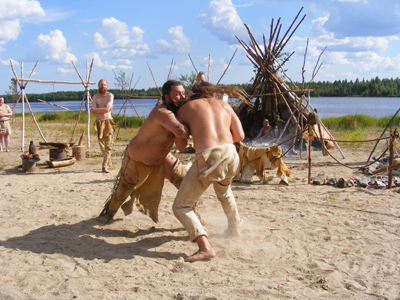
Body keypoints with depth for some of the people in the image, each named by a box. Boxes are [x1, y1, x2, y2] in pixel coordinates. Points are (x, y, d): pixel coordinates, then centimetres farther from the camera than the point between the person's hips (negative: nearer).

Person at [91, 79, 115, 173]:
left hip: (108, 122, -3)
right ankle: (108, 163, 24)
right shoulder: (95, 97, 9)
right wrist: (104, 109, -9)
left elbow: (107, 109, -13)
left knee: (108, 146, -11)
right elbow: (93, 112, -4)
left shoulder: (110, 96, 1)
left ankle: (105, 166, -14)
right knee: (102, 146, 7)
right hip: (99, 123, 3)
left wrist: (96, 109, -4)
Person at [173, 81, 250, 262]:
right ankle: (234, 228, 50)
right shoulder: (224, 105, 24)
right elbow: (239, 136, 16)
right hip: (231, 154, 5)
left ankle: (205, 247, -11)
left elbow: (180, 146, 16)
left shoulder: (186, 108, 17)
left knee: (180, 207, 5)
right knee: (224, 191, 37)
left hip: (207, 156, -5)